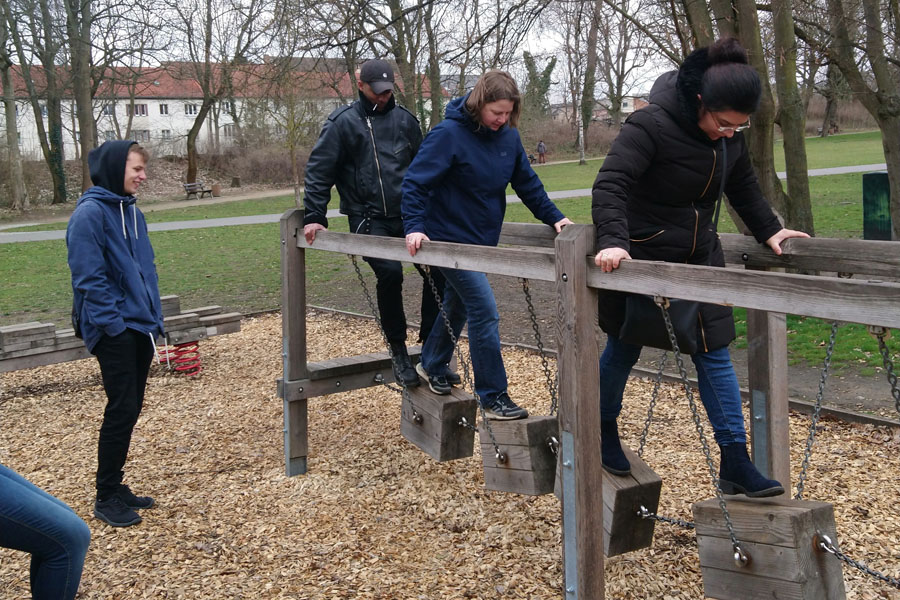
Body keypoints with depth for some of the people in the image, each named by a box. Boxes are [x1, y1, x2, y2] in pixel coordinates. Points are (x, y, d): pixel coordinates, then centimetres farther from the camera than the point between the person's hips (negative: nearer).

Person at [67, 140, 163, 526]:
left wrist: (153, 317, 12)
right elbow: (89, 278, -17)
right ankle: (106, 498, 8)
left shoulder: (131, 212, 12)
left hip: (140, 327, 8)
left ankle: (115, 487, 24)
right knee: (122, 409, -5)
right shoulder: (90, 214, -13)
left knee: (130, 409, 12)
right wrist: (113, 323, -18)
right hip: (114, 331, -8)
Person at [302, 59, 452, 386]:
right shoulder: (342, 122, -2)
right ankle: (398, 350, -7)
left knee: (438, 270, -10)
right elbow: (318, 170, -2)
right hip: (369, 220, -4)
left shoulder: (404, 119, 11)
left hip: (409, 215, 4)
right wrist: (314, 217, -8)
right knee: (389, 273, -25)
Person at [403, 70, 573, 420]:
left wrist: (554, 218, 5)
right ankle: (493, 397, -3)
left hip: (483, 239, 8)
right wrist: (414, 227, -27)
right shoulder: (449, 134, -18)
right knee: (484, 312, -12)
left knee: (458, 305, 22)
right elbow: (415, 182, -18)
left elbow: (527, 183, 10)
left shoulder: (508, 136, 1)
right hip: (451, 238, -8)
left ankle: (432, 365, 45)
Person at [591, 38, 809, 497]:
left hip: (698, 253, 6)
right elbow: (610, 185, -31)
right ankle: (604, 429, 36)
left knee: (714, 352, 2)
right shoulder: (651, 126, -25)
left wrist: (769, 231, 9)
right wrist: (613, 240, -44)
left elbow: (743, 184, 14)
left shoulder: (730, 132, -3)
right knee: (624, 350, 10)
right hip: (641, 255, -6)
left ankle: (735, 462, 5)